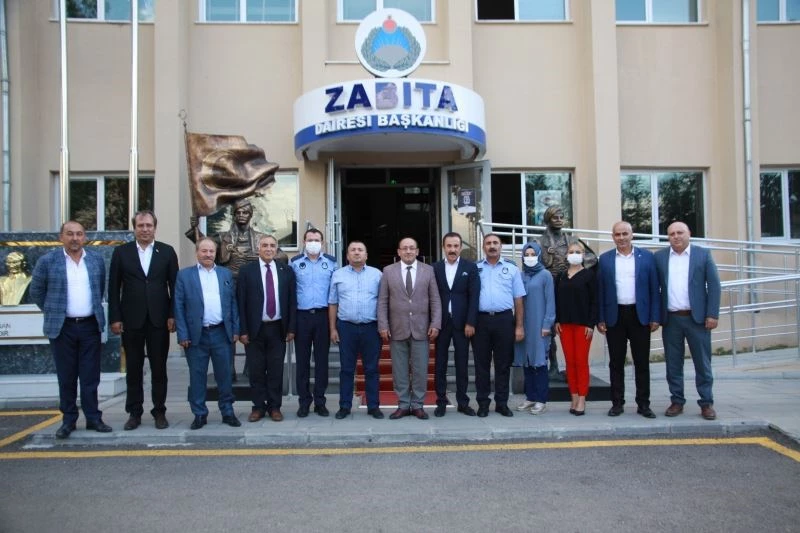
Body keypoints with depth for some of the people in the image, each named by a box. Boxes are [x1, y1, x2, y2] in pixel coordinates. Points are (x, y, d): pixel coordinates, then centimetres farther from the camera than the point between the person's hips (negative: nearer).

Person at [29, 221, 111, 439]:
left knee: (90, 376, 5)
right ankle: (68, 420, 17)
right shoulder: (47, 261, -3)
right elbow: (36, 291, 6)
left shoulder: (97, 260, 5)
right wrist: (53, 311, 7)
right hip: (62, 327, -1)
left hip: (90, 325, 2)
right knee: (66, 377, 6)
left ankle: (93, 418, 14)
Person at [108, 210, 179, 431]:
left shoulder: (167, 251, 4)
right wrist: (115, 318, -3)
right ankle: (134, 413, 18)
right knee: (133, 369, 8)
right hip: (131, 320, 0)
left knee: (159, 369, 6)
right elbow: (114, 288, 2)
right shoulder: (121, 252, 4)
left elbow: (174, 286, 3)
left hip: (159, 319, 0)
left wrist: (173, 315, -3)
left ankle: (159, 412, 16)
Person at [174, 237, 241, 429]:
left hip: (221, 333, 2)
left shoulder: (226, 274, 10)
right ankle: (199, 414, 16)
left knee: (224, 374, 7)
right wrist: (183, 335, -7)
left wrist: (235, 330, 4)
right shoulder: (184, 275, 2)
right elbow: (179, 306, -1)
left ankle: (228, 412, 18)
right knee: (197, 376, 5)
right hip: (196, 334, -2)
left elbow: (233, 303, 10)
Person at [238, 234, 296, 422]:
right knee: (256, 371, 6)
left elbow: (292, 301, 5)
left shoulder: (286, 271, 5)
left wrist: (291, 328, 0)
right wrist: (242, 330, -7)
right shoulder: (246, 271, 0)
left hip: (278, 328, 1)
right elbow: (241, 302, -3)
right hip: (255, 329, -1)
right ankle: (258, 407, 18)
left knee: (276, 370, 6)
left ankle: (275, 407, 17)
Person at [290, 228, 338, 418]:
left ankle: (320, 401, 13)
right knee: (302, 360, 4)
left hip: (323, 316, 0)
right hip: (301, 316, 0)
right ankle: (304, 401, 13)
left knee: (322, 359, 5)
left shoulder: (331, 262, 6)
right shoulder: (295, 262, 4)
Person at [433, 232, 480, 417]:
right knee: (440, 364, 5)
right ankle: (441, 401, 13)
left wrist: (470, 322, -9)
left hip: (462, 322, -1)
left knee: (462, 364, 6)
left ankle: (463, 402, 13)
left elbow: (474, 296, -2)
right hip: (442, 322, 1)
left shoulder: (470, 267, 2)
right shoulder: (435, 268, 5)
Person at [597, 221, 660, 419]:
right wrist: (600, 319, -1)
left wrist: (655, 317, -3)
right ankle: (617, 403, 14)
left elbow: (654, 288, 2)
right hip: (614, 316, 1)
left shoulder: (646, 257, 4)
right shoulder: (605, 259, 5)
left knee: (642, 362, 4)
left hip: (640, 315, 0)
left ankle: (643, 404, 13)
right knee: (616, 362, 6)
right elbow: (600, 290, 4)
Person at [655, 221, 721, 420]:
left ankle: (706, 403, 12)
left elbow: (714, 285, 0)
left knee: (702, 363, 4)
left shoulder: (703, 254, 3)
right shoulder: (659, 257, 6)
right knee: (673, 364, 6)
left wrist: (713, 314, -7)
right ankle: (677, 401, 16)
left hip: (697, 317, -1)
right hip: (671, 319, 2)